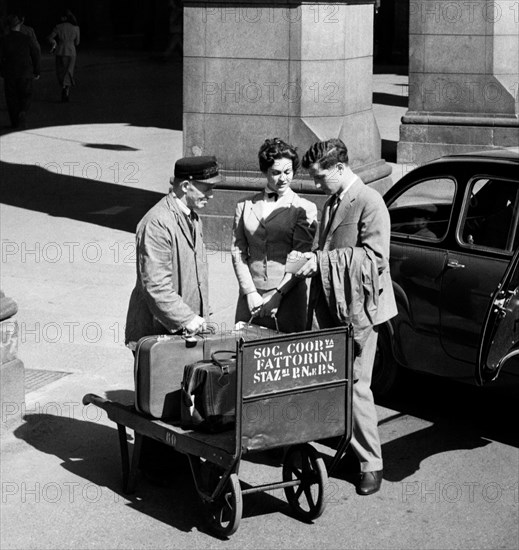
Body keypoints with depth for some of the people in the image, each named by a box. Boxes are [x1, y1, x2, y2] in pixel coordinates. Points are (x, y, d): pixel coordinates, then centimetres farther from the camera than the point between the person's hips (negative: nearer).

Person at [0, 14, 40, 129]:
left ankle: (15, 123, 10)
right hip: (26, 74, 0)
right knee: (26, 96, 12)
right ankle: (23, 112, -16)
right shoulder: (26, 39, -3)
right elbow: (36, 55, 0)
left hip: (9, 74, 0)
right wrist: (36, 71, 9)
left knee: (12, 98, 10)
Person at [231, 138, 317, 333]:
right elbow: (238, 252, 7)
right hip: (251, 295, 2)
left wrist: (278, 294, -11)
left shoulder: (305, 209, 1)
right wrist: (250, 292, -4)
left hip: (288, 295, -2)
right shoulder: (245, 206, 11)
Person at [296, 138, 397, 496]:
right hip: (329, 306, 8)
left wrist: (322, 261, -20)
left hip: (358, 307, -8)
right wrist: (311, 262, 8)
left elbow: (375, 257, -19)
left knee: (356, 385, -5)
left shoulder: (369, 202, -11)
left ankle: (371, 463, 5)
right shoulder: (332, 203, 16)